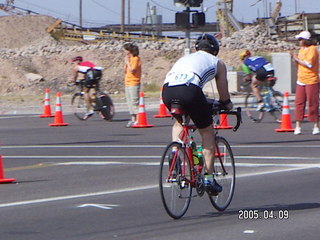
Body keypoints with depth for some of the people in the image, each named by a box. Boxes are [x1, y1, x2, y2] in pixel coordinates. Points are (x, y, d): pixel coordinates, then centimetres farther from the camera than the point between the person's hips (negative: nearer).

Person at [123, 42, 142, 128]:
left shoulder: (136, 59, -9)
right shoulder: (128, 59, 17)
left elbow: (132, 70, -19)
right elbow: (125, 71, 16)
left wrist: (127, 62, -10)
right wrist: (126, 63, 4)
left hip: (134, 83, -9)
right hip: (127, 83, 9)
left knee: (134, 101, -11)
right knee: (130, 102, 9)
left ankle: (138, 120, -10)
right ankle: (133, 120, 12)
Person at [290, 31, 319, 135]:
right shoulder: (301, 49, 16)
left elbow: (309, 64, -20)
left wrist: (297, 59, -10)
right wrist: (295, 58, 5)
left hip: (311, 81, -7)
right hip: (301, 81, 7)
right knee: (299, 103, 2)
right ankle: (298, 126, 4)